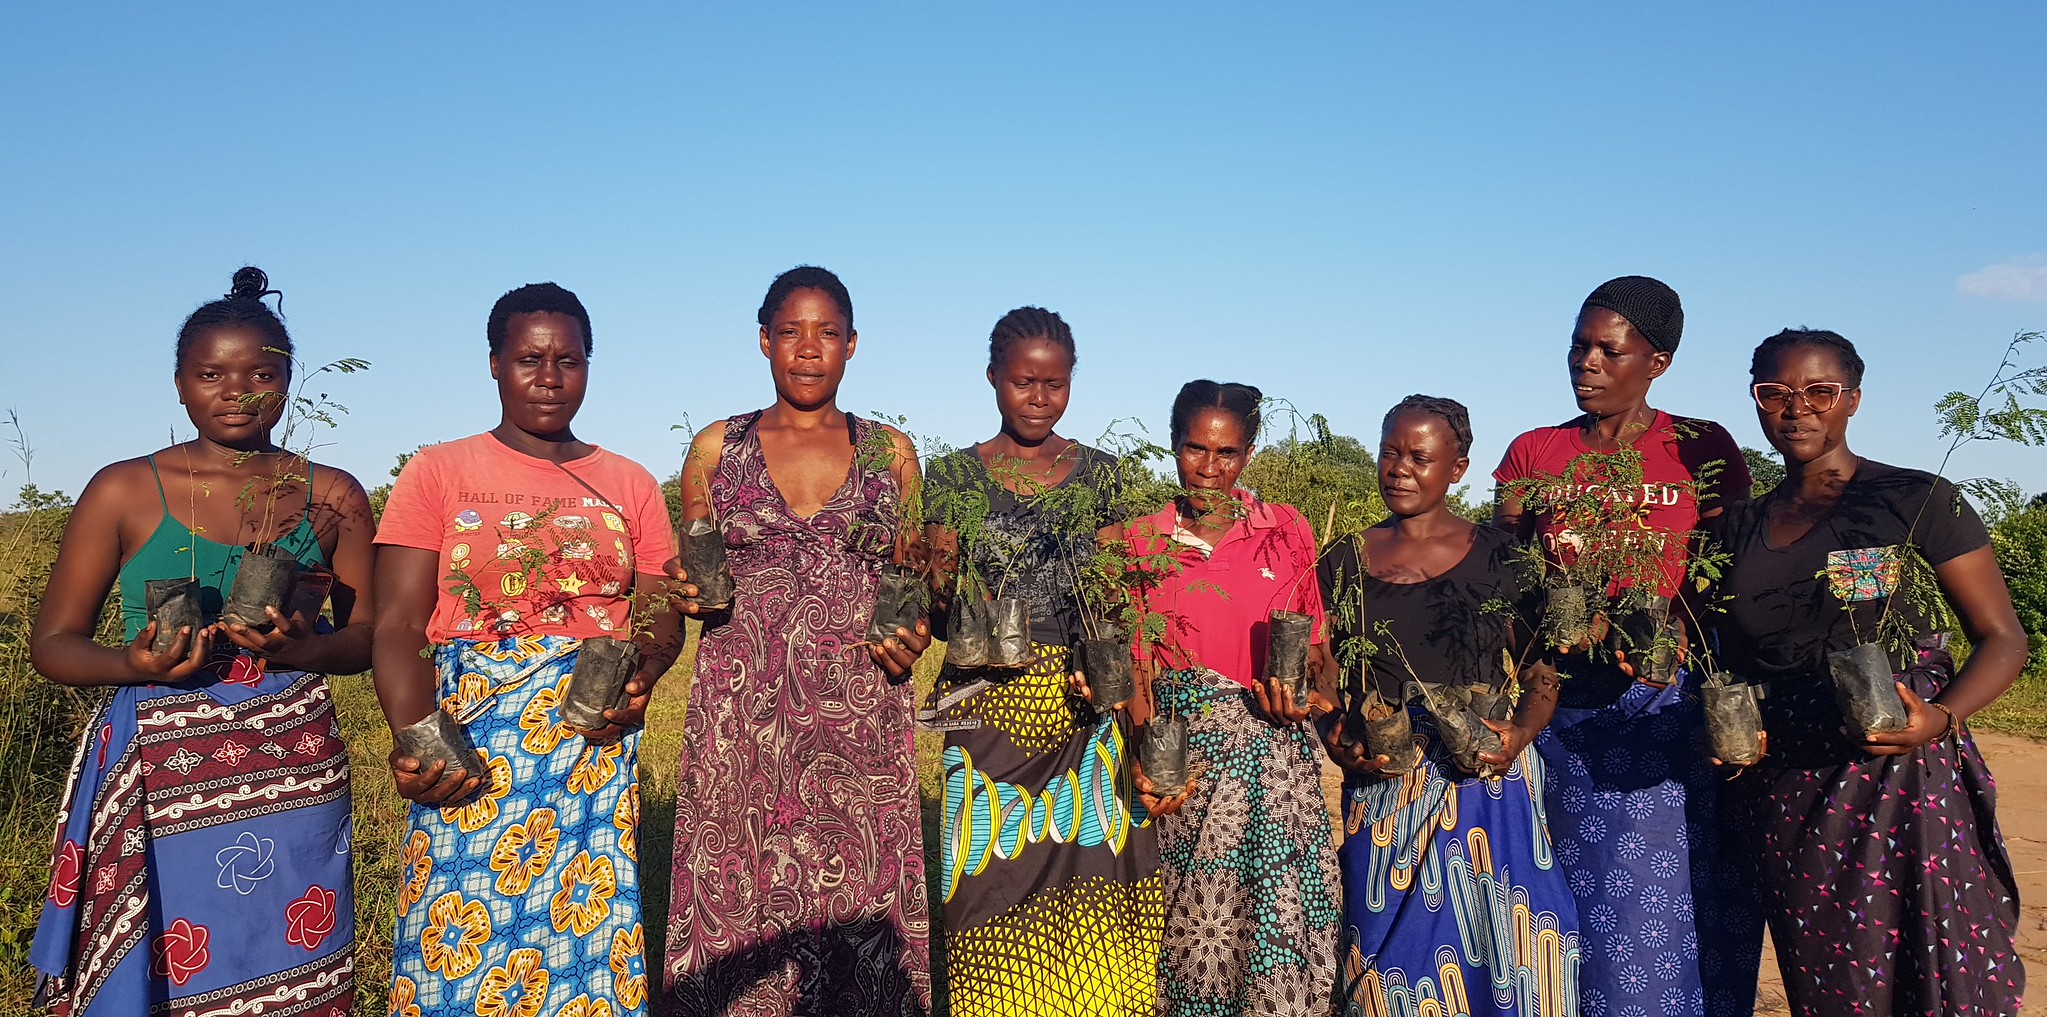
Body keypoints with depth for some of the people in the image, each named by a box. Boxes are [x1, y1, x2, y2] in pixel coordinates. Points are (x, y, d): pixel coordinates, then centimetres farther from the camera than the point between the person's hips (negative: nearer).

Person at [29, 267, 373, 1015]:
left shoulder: (333, 497, 4)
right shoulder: (124, 491, 1)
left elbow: (371, 637, 6)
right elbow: (52, 642, 4)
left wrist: (300, 648, -15)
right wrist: (135, 664, -16)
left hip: (292, 781, 1)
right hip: (160, 781, -1)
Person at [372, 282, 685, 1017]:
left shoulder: (629, 486, 12)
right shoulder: (438, 473, 6)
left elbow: (661, 617, 9)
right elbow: (399, 624, -2)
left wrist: (640, 674, -14)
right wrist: (414, 737, -19)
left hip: (596, 744, 2)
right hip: (468, 746, -1)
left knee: (586, 938, 0)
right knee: (456, 945, -3)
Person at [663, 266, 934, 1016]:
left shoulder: (891, 453, 9)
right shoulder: (717, 447, 8)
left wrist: (915, 633, -5)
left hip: (860, 716, 0)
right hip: (742, 715, 0)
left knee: (857, 897, -1)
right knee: (740, 901, 0)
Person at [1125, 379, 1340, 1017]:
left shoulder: (1288, 533, 6)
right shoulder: (1140, 541, 5)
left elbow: (1313, 647, 11)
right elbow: (1136, 669, 5)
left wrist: (1303, 697, -10)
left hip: (1272, 748, 1)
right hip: (1182, 749, 0)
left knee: (1280, 916, -5)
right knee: (1195, 922, -1)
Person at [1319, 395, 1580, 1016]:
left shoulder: (1499, 558, 3)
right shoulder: (1343, 564, 6)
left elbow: (1543, 675, 5)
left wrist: (1520, 733, -13)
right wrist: (1338, 743, -7)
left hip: (1490, 787, -1)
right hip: (1383, 796, 1)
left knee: (1499, 957, 0)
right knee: (1392, 958, 5)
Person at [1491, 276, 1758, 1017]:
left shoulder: (1705, 448, 3)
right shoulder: (1532, 455, 7)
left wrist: (1671, 638, -16)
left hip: (1676, 705, -1)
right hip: (1568, 708, 1)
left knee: (1688, 908, 1)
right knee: (1595, 913, 6)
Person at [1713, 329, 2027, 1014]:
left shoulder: (1920, 502, -2)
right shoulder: (1739, 529, 10)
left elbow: (2003, 639, -2)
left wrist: (1943, 717, -20)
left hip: (1902, 775, -3)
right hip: (1783, 797, 4)